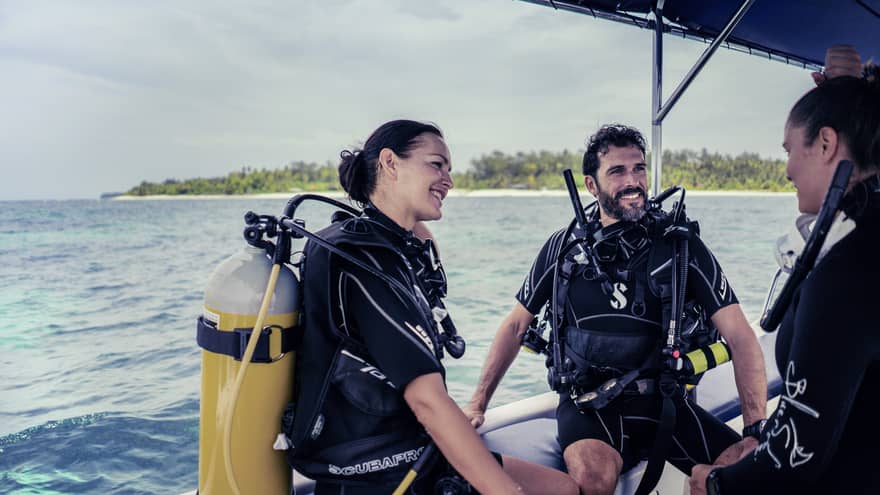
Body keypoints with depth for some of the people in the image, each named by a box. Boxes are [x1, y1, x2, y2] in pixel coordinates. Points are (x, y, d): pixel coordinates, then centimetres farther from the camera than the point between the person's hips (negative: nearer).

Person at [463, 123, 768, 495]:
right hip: (588, 403, -2)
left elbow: (740, 336, -6)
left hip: (665, 401, 2)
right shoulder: (564, 248, 0)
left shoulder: (682, 247, -1)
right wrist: (477, 404, 3)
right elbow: (516, 326, 8)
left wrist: (759, 430, -19)